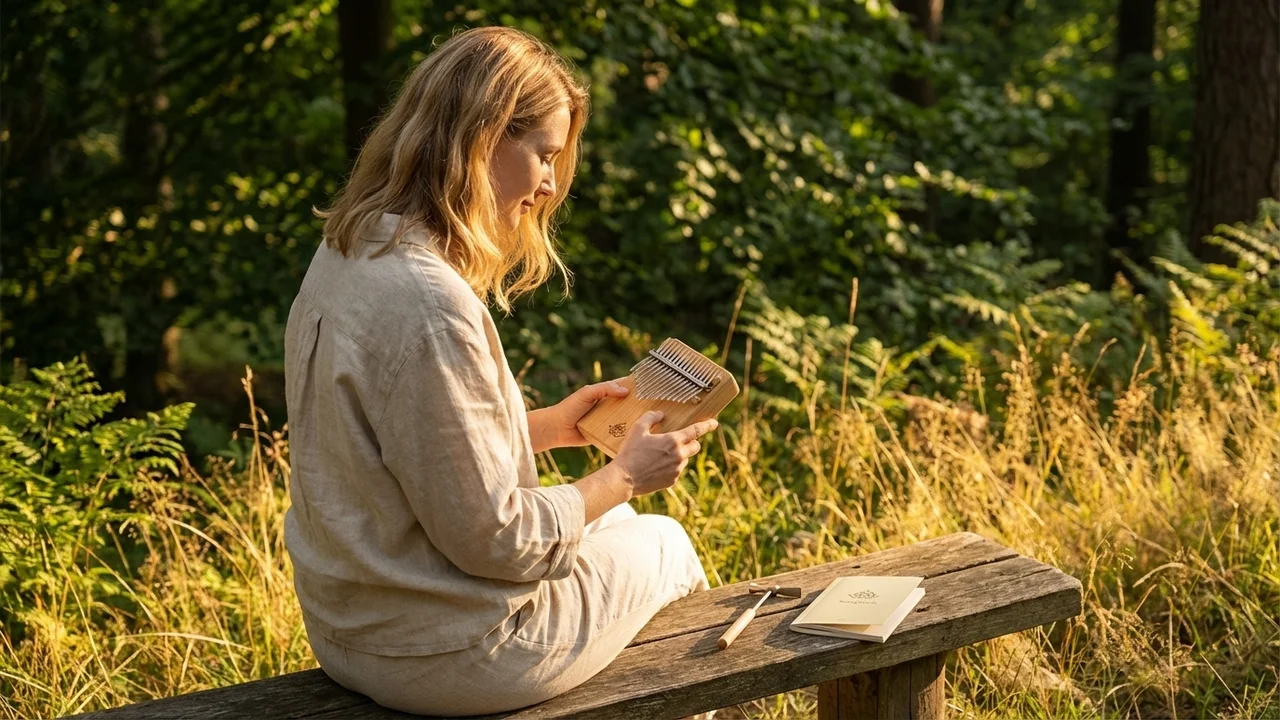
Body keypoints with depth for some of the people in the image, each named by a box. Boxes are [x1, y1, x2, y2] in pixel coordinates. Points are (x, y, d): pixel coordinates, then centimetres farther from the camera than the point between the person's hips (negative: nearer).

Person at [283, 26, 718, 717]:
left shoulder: (343, 258, 1)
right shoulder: (427, 303, -29)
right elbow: (492, 538, -24)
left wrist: (548, 426, 8)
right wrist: (624, 476, -10)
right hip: (442, 658, -9)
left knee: (615, 522, 28)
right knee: (663, 544, 17)